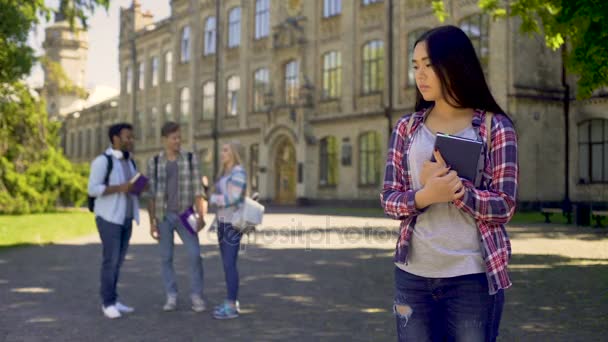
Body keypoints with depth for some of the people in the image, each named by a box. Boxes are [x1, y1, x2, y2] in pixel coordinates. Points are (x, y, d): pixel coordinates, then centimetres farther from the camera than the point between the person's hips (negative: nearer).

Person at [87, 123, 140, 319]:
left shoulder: (129, 161, 13)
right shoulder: (102, 161, -12)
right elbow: (93, 189, -17)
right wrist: (119, 188, -25)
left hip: (125, 218, 8)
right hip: (109, 217, -8)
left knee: (118, 261, 10)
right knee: (111, 260, -7)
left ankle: (112, 301, 17)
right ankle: (108, 303, 2)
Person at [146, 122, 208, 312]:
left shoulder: (191, 159, -1)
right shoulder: (154, 163, 0)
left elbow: (197, 190, -2)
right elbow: (151, 195, 1)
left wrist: (201, 217, -13)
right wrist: (152, 223, -4)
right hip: (163, 216, 0)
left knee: (195, 255, -10)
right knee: (166, 258, 2)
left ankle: (196, 297, 2)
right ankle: (171, 298, 13)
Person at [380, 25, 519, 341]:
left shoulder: (495, 126, -2)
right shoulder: (407, 128, 7)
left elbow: (504, 206, -7)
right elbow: (389, 199, 2)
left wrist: (454, 187, -22)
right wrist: (425, 196, -19)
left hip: (473, 276, -3)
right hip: (412, 274, 3)